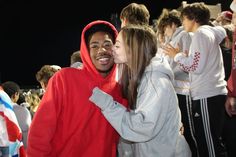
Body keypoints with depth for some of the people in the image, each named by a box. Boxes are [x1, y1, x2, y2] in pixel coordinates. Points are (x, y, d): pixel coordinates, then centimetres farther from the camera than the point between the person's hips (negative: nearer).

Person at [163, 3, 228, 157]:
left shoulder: (201, 33, -8)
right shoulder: (210, 33, 20)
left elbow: (197, 66, -17)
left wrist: (177, 55, -4)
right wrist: (182, 56, 12)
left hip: (207, 96, -10)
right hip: (212, 93, 10)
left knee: (209, 144, -6)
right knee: (212, 142, 12)